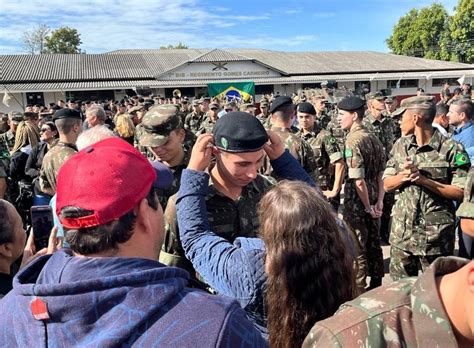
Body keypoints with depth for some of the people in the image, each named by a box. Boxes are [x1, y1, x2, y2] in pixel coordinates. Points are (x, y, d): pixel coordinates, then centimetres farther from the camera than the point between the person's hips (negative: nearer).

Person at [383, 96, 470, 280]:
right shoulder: (400, 145, 4)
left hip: (436, 235, -4)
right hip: (402, 232, 4)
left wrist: (424, 180, -23)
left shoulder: (451, 149, -11)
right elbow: (387, 184, 6)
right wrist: (404, 176, -15)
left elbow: (461, 192, -14)